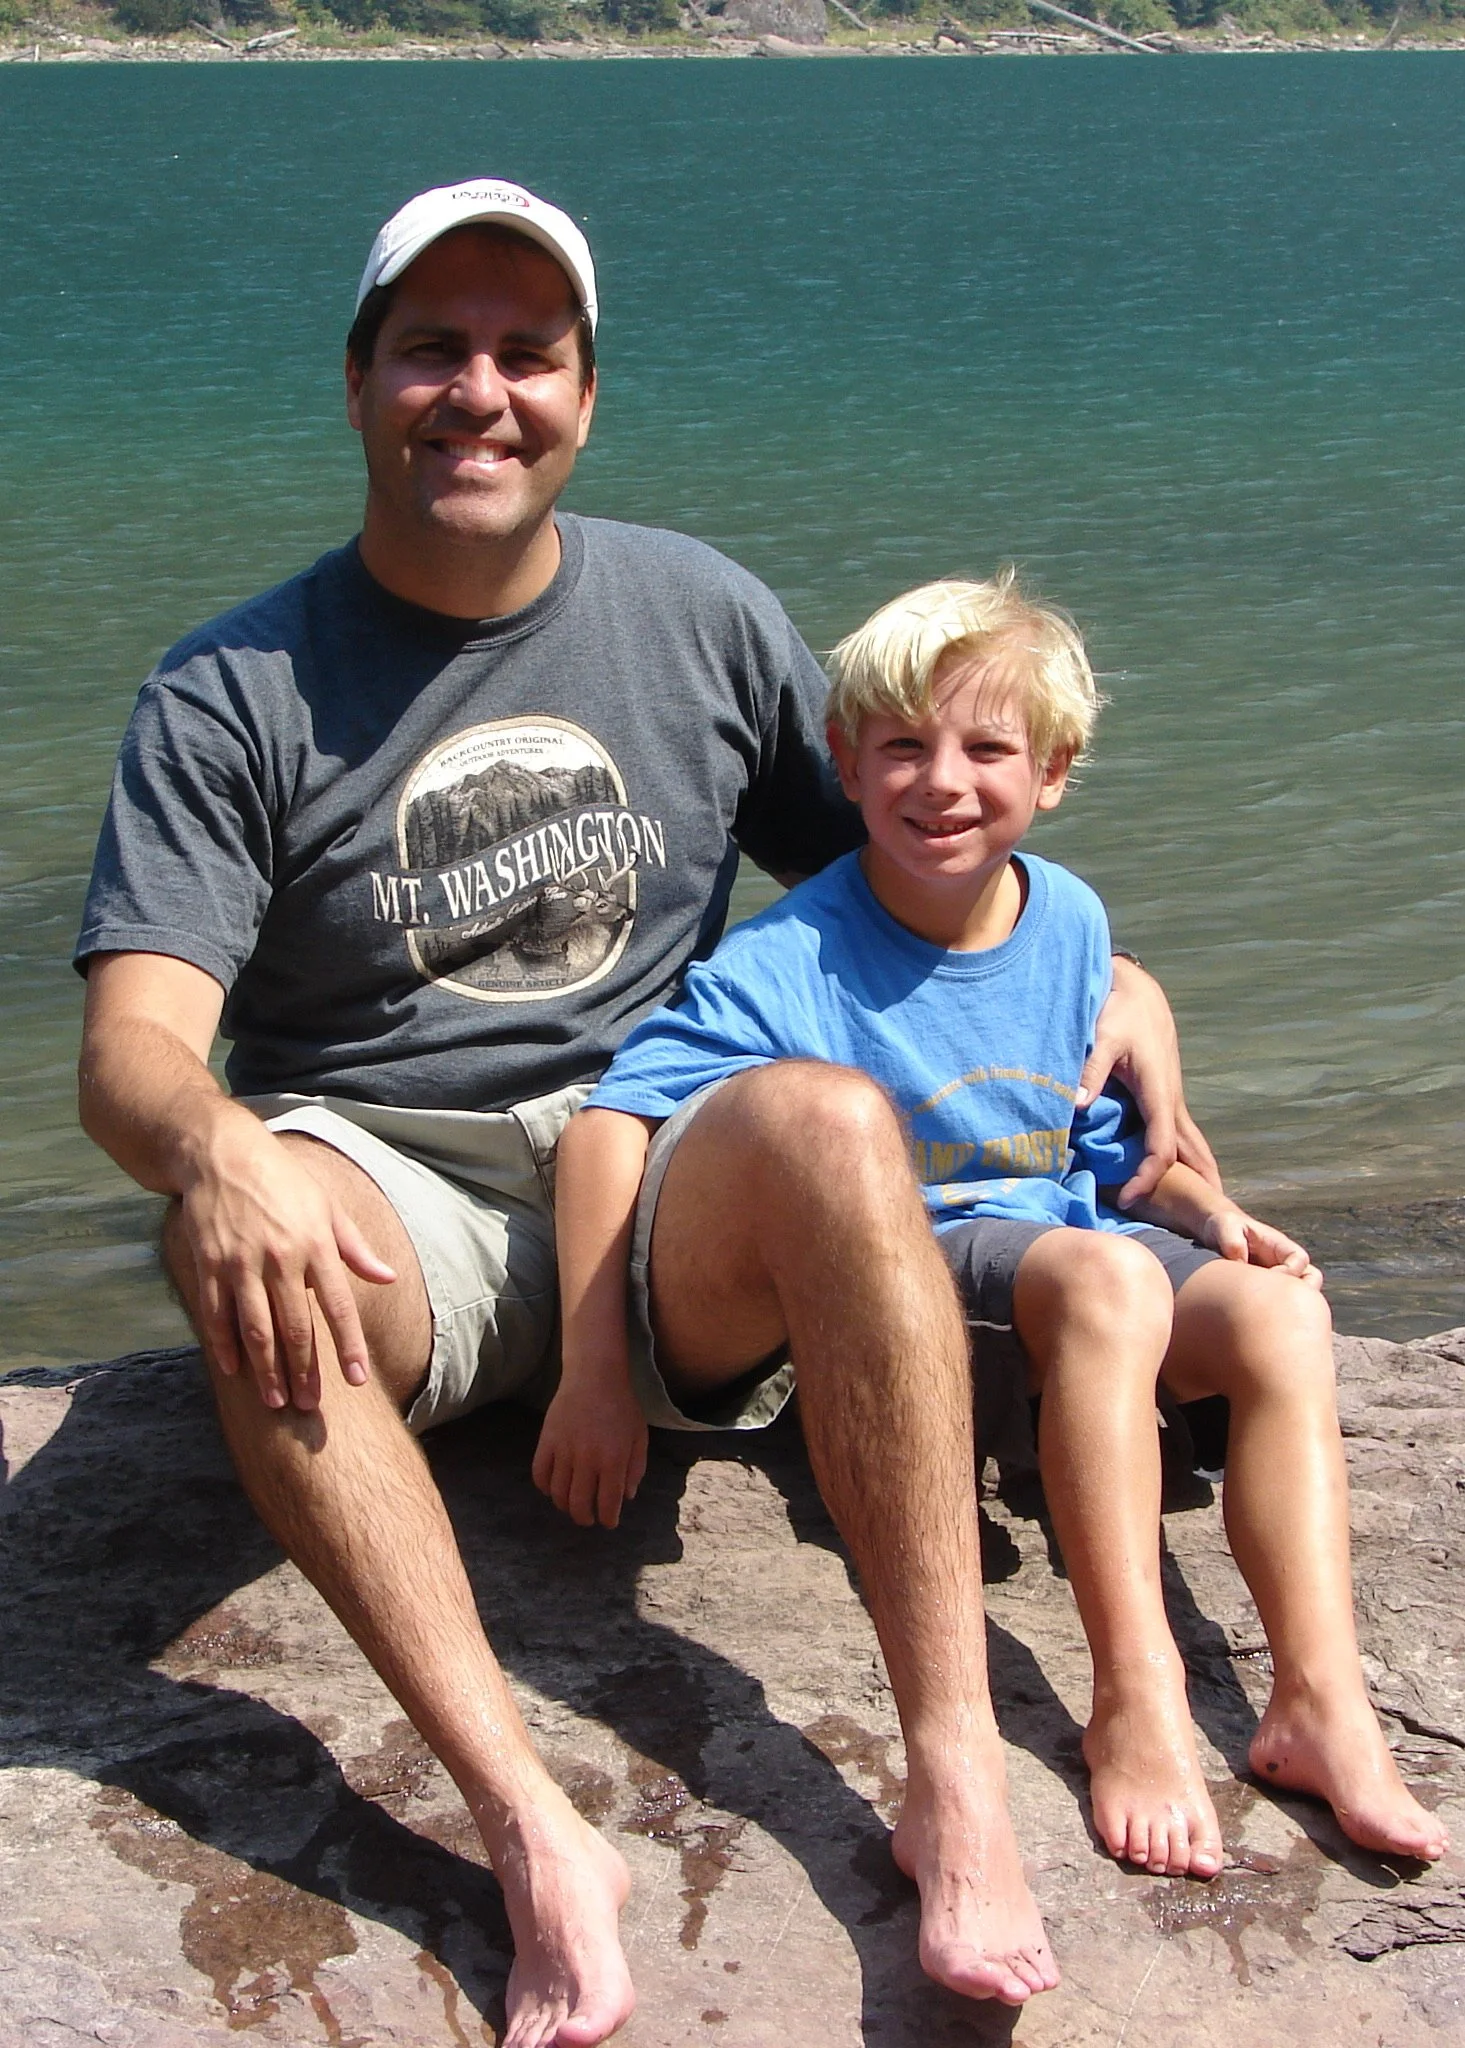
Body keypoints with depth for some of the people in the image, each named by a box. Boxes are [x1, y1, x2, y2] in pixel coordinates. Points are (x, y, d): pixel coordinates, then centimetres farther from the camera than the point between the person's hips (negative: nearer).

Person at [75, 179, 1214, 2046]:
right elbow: (135, 1041, -10)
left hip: (671, 1214, 1)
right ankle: (534, 1840, -40)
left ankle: (955, 1778, -33)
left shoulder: (702, 616, 9)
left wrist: (1109, 979, 0)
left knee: (836, 1122, -32)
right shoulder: (232, 698, 1)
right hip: (393, 1216, -1)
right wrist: (217, 1150, -35)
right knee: (239, 1226, -35)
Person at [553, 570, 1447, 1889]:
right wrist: (596, 1370, -26)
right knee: (1111, 1275, -33)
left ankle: (1323, 1705, -24)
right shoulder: (794, 962, -14)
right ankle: (1135, 1701, -33)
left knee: (1278, 1305, -20)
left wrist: (1206, 1213, -3)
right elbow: (612, 1117, -20)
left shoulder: (1070, 923, 4)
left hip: (1058, 1246, 6)